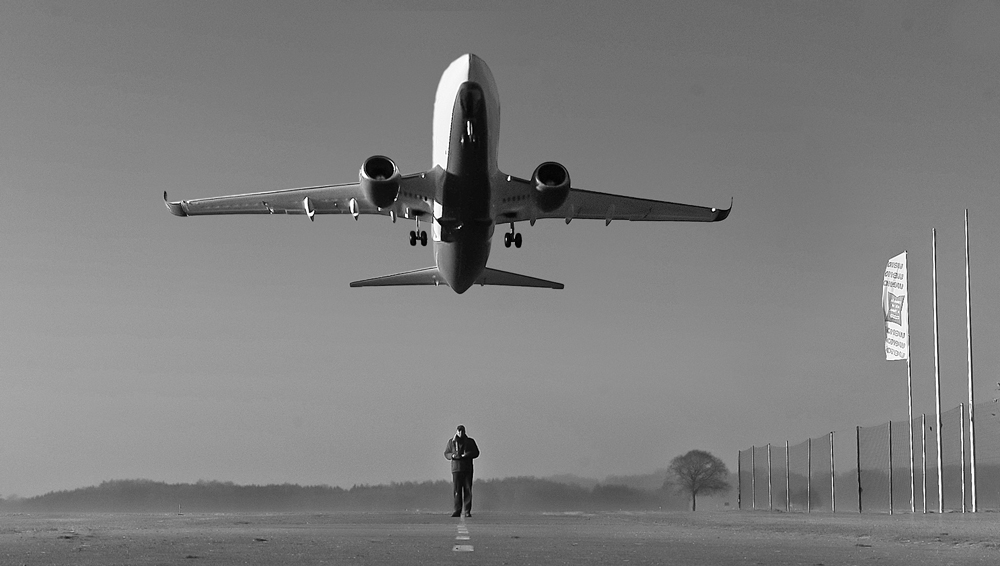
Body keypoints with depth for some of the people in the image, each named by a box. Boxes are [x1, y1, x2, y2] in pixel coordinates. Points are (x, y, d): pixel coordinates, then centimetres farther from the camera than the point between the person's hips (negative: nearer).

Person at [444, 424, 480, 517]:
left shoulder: (470, 441, 9)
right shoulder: (451, 441, 10)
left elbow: (476, 453, 6)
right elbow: (446, 453, 11)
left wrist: (466, 455, -12)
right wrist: (453, 455, -11)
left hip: (467, 469, 0)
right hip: (456, 469, 0)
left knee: (468, 490, -3)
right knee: (456, 491, -5)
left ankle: (468, 511, 1)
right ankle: (457, 511, -1)